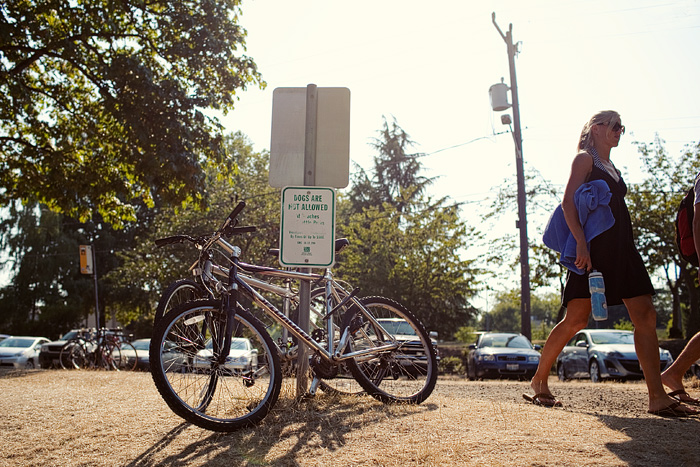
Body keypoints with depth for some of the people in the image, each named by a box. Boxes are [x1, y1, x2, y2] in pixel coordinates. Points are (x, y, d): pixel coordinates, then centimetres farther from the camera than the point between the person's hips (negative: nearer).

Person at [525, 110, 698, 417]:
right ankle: (539, 381, 5)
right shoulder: (585, 159, 2)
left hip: (621, 247, 8)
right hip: (593, 247, -8)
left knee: (646, 317, -4)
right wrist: (581, 241, -22)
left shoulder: (612, 168, 26)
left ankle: (658, 397, -4)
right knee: (576, 319, -10)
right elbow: (567, 202, -10)